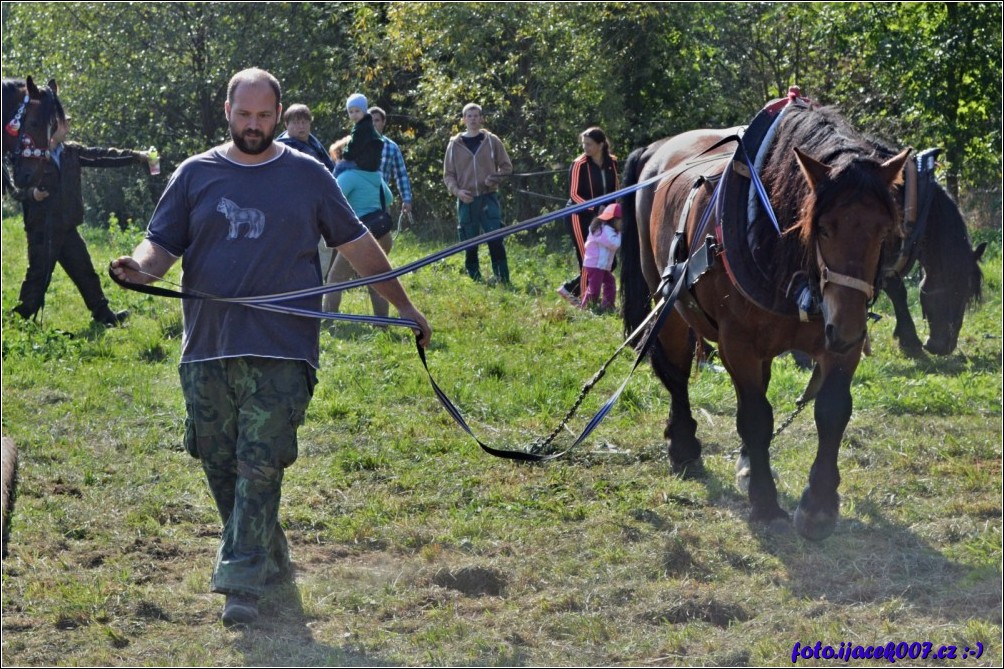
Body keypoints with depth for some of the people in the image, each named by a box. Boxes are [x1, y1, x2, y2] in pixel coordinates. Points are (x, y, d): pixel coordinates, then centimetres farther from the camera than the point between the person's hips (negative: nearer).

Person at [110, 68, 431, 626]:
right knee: (220, 465, 6)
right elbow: (162, 245, 8)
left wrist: (404, 307, 15)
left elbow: (358, 244, 13)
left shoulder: (309, 176, 6)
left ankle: (242, 581, -12)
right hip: (208, 350, 3)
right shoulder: (196, 175, 9)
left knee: (260, 465, -11)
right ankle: (271, 557, 24)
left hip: (281, 350, -3)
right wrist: (141, 268, -15)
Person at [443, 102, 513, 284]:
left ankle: (503, 281, -8)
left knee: (495, 242, -11)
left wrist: (494, 179, -9)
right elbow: (448, 174, 10)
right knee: (470, 246, 3)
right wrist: (456, 190, -8)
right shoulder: (455, 145, 7)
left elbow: (506, 167, 10)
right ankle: (475, 282, 10)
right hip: (466, 201, 1)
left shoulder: (492, 141, 6)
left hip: (488, 199, -1)